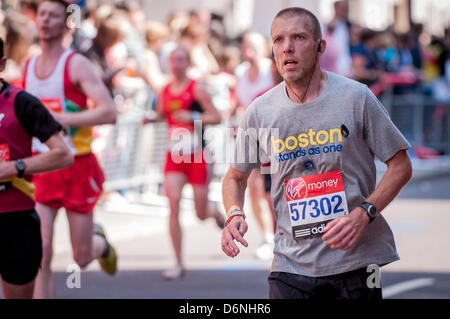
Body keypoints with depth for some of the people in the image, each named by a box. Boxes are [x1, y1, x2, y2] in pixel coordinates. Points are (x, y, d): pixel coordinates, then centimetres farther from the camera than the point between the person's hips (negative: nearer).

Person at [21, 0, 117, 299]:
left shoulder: (77, 64, -9)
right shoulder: (28, 67, 9)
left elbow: (109, 112, -20)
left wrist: (58, 119, -25)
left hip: (78, 169, -3)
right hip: (40, 170, 4)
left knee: (82, 258, 8)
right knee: (40, 252, -12)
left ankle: (100, 242, 44)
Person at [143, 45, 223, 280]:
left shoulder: (196, 89, -5)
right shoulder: (164, 92, 8)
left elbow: (216, 118, -6)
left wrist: (192, 117, -18)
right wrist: (151, 119, 2)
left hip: (196, 156, -3)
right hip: (174, 155, 3)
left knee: (201, 214, 2)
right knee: (173, 204, -13)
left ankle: (215, 211, 43)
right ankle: (179, 263, -8)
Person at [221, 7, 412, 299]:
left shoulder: (356, 97, -4)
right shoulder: (260, 111, 2)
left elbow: (401, 166, 1)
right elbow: (236, 176, 16)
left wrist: (363, 214, -13)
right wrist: (235, 215, -5)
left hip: (355, 262, -1)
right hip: (291, 263, 1)